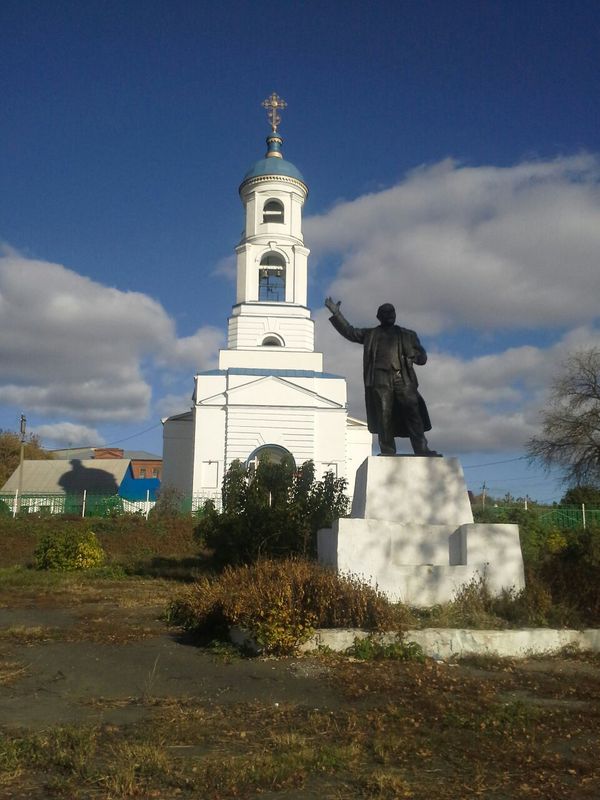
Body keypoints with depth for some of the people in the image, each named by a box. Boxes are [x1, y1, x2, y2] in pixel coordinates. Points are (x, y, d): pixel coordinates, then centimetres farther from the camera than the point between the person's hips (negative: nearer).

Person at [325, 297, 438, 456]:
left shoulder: (408, 335, 24)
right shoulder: (370, 334, 24)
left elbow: (422, 358, 20)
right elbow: (349, 332, 20)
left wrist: (411, 355, -1)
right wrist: (336, 313, 11)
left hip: (404, 378, 0)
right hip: (380, 380, 0)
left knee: (413, 414, -10)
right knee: (384, 419, -6)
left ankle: (422, 451, -13)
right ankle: (388, 453, -4)